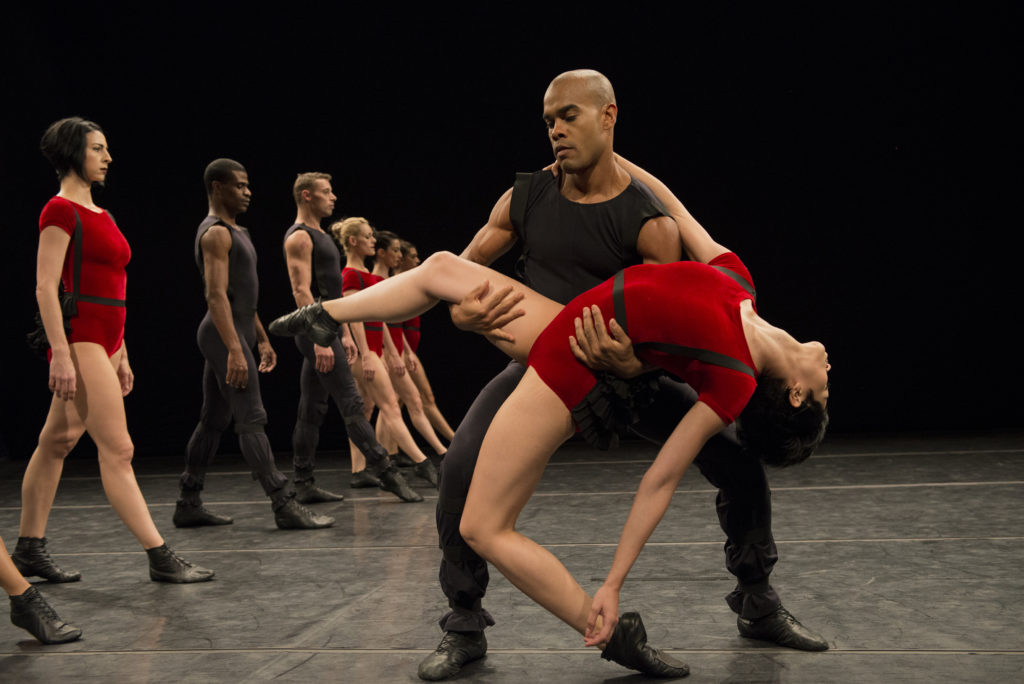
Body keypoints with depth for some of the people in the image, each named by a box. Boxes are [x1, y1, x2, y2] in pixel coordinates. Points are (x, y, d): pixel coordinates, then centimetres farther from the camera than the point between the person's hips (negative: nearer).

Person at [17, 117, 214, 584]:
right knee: (118, 450, -10)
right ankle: (160, 558, -9)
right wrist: (61, 354, -21)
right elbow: (45, 288, -14)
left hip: (103, 340, 9)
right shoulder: (60, 210, -7)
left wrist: (120, 355, 20)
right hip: (77, 337, -9)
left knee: (57, 443, 13)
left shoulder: (99, 215, 19)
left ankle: (29, 550, 21)